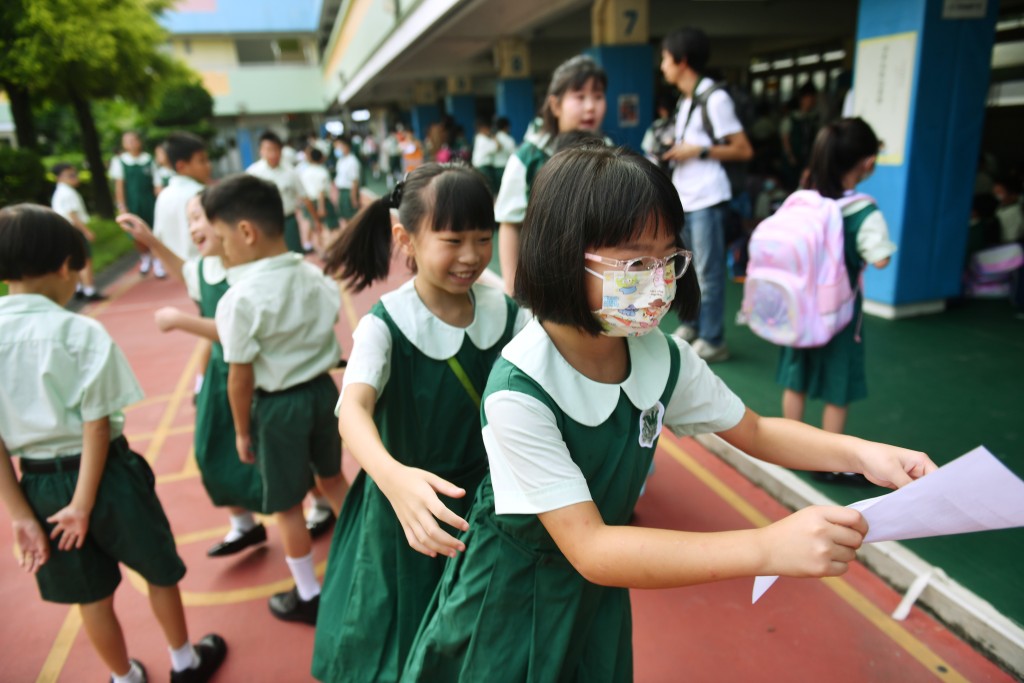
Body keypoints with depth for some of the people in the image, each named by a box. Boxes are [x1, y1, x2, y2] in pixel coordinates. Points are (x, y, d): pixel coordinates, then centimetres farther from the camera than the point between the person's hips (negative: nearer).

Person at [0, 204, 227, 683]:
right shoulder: (80, 332, -18)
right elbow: (97, 423, -19)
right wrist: (84, 502, -12)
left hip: (39, 482, 4)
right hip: (105, 473, -4)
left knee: (91, 596, 21)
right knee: (160, 572, 20)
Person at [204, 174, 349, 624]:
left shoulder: (241, 299, -21)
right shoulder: (316, 277, -3)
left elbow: (240, 377, -16)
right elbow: (329, 328, 6)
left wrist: (242, 431, -3)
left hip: (278, 405, -6)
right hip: (324, 389, 6)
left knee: (287, 505, 12)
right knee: (332, 477, 26)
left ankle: (308, 595, 28)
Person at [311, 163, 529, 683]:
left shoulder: (507, 315, -7)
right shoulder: (385, 325, -20)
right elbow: (353, 408, -35)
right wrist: (393, 477, -55)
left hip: (488, 502, 3)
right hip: (409, 510, -3)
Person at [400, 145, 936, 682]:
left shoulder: (664, 359, -15)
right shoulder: (518, 391, -33)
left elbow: (754, 432, 1)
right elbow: (589, 550, -34)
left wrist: (861, 453, -17)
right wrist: (770, 547, -41)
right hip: (512, 598, -4)